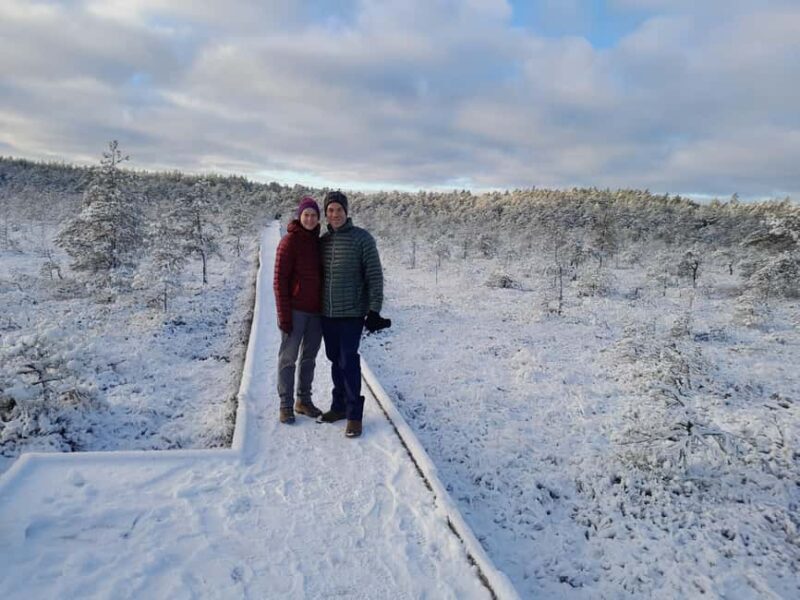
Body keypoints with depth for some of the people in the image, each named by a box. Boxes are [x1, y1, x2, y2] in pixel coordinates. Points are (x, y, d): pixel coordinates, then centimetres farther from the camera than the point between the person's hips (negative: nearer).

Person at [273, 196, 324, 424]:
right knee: (288, 357, 2)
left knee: (309, 356, 13)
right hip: (295, 309, -6)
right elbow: (279, 280, -11)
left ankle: (304, 400, 25)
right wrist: (284, 315, -15)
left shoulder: (318, 242, 9)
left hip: (316, 310, 6)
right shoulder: (289, 241, -9)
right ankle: (286, 405, 12)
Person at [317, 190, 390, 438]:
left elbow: (375, 275, -9)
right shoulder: (323, 241, 7)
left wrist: (374, 310, -14)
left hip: (351, 313, -5)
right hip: (327, 313, 5)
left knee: (348, 361, -6)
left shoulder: (362, 238, -8)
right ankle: (339, 406, 26)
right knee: (335, 360, 13)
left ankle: (354, 414, 4)